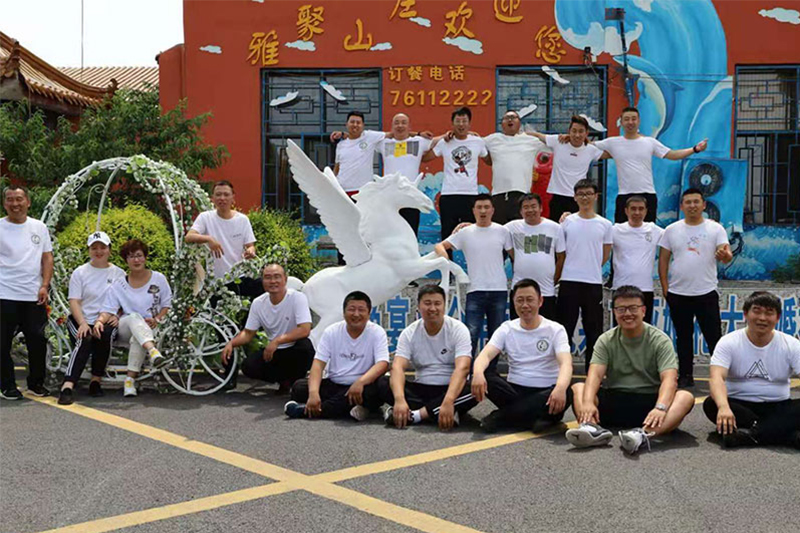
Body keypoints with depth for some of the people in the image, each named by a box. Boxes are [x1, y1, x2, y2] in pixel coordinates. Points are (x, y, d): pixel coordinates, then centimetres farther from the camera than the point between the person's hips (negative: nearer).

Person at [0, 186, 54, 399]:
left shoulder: (39, 227, 9)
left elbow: (47, 258, 10)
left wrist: (45, 286, -1)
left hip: (34, 296, 3)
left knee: (37, 341, 6)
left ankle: (36, 384, 20)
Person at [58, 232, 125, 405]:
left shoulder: (118, 273, 13)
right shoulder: (80, 272, 9)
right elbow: (74, 302, 0)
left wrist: (117, 316, -11)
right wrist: (83, 323, -17)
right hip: (81, 320, -1)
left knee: (105, 336, -34)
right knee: (85, 340, -33)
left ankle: (96, 381, -20)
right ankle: (67, 387, -42)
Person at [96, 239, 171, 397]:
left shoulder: (158, 279, 7)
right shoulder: (118, 285, 5)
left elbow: (167, 305, 11)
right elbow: (108, 310, -3)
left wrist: (157, 319, -8)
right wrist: (99, 321, -26)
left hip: (150, 330, 0)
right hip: (124, 329, 0)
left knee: (137, 339, -39)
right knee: (135, 317, -37)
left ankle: (130, 380, -37)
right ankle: (154, 353, -63)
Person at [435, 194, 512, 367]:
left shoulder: (502, 231, 6)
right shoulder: (466, 233, 4)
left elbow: (513, 255, 12)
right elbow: (440, 246, 3)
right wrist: (445, 259, -17)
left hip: (499, 290, 2)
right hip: (475, 291, -1)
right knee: (471, 334, -9)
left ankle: (492, 371, 19)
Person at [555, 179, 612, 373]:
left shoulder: (605, 225, 5)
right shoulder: (567, 222, 2)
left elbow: (604, 256, 12)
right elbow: (560, 253, 8)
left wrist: (590, 270, 10)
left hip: (594, 283, 1)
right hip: (569, 282, -1)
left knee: (594, 331, 7)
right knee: (565, 328, 2)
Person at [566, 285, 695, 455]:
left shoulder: (660, 340, -3)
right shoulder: (606, 341, 3)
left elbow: (669, 379, -17)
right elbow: (595, 375, -12)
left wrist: (661, 408, -38)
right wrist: (588, 402, -33)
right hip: (613, 402, 2)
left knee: (686, 397, -29)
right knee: (577, 388, -19)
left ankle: (643, 434, -54)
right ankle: (595, 429, -48)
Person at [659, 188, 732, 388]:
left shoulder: (715, 229, 0)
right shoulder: (672, 230, 5)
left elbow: (725, 255, -10)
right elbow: (663, 260, 7)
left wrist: (725, 255, -35)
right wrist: (665, 288, 0)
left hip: (706, 293, -2)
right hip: (678, 294, 2)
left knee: (714, 337, -1)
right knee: (683, 337, 10)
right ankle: (685, 375, 20)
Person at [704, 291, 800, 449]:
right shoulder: (729, 343, -5)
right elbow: (717, 377, -20)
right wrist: (723, 407, -42)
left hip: (778, 408, 1)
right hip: (740, 407, 0)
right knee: (711, 404, -32)